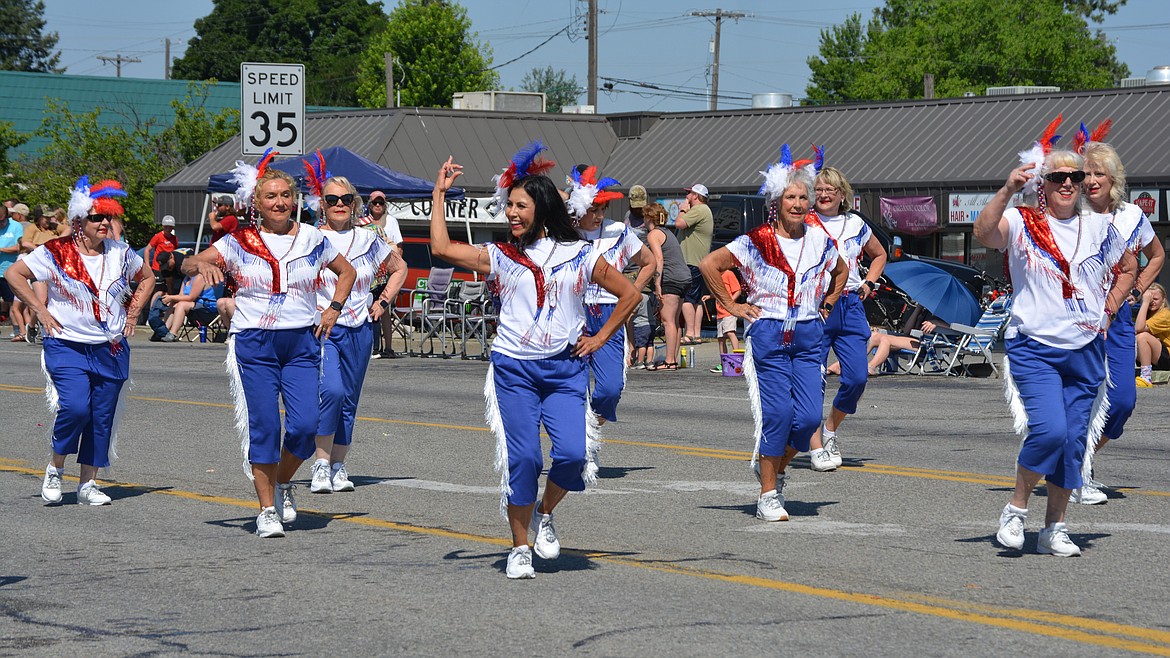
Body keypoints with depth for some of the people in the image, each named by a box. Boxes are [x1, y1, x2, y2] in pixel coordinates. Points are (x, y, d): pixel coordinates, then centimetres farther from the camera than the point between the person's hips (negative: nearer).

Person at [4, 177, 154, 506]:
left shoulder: (121, 254, 6)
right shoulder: (56, 253, -6)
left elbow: (147, 278, 24)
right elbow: (14, 274, -1)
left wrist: (132, 312, 12)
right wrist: (40, 310, -5)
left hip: (111, 349, 4)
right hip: (67, 346, -4)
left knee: (102, 416, 2)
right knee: (75, 407, -20)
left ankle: (89, 484, 12)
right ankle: (55, 468, 4)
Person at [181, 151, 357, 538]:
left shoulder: (311, 238, 7)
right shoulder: (240, 242, 1)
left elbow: (347, 272, 22)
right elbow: (188, 265, -4)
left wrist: (333, 310, 8)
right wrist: (202, 263, -27)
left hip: (301, 343, 2)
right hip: (254, 344, -2)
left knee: (304, 426, -10)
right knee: (263, 428, -5)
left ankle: (284, 483, 19)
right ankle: (267, 510, 6)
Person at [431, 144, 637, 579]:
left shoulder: (579, 256, 5)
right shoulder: (500, 257, 5)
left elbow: (629, 295, 13)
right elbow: (442, 249, -6)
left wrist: (600, 338, 7)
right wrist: (439, 194, -1)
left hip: (565, 368, 0)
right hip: (514, 368, 0)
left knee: (571, 453, -15)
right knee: (522, 457, -6)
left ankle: (545, 515, 14)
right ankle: (519, 548, 7)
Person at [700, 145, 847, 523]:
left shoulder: (820, 242, 8)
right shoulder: (757, 242, -5)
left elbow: (841, 271, 29)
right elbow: (709, 265, -4)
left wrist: (826, 305, 18)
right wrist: (731, 306, -3)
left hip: (809, 336, 4)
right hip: (768, 335, -4)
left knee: (809, 416, -6)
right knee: (778, 413, -11)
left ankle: (774, 466, 22)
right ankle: (768, 496, -2)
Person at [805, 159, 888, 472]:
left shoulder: (856, 224, 13)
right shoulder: (804, 224, 1)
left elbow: (879, 255, 28)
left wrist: (868, 283, 15)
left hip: (850, 306, 3)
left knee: (857, 377, -4)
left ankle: (830, 428, 21)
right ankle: (816, 447, 2)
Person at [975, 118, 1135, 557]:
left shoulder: (1098, 228, 10)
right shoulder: (1021, 223, -2)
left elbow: (1128, 268, 25)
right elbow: (983, 233, -24)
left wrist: (1108, 310, 12)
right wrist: (1007, 191, -35)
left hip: (1086, 351, 4)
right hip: (1034, 346, -4)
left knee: (1074, 441, 3)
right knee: (1049, 430, -20)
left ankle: (1054, 529, 14)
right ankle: (1016, 508, 2)